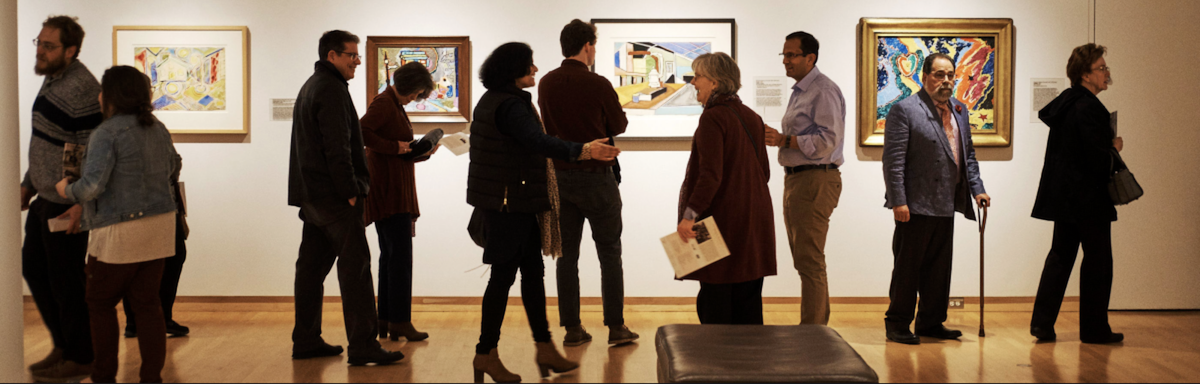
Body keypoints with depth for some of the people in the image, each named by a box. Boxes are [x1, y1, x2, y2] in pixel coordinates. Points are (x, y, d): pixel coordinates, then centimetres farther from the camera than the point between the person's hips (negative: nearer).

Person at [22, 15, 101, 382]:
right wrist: (28, 185, 18)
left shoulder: (81, 91, -22)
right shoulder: (55, 79, 9)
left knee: (65, 280, 0)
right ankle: (63, 345, 30)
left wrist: (82, 206, -26)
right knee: (33, 267, 18)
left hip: (69, 206, -10)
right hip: (47, 198, 10)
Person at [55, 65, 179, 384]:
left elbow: (92, 185, -21)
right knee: (146, 303, 10)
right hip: (159, 226, 7)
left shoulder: (107, 132, -14)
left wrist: (68, 190, -2)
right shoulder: (157, 128, 8)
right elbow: (171, 166, 23)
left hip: (120, 232, -6)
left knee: (101, 303, 10)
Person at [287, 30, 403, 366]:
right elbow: (337, 147, -20)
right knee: (355, 266, -10)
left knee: (312, 265, 12)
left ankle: (306, 341, 18)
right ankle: (363, 346, -10)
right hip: (334, 196, -11)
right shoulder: (331, 89, -12)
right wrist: (350, 191, -17)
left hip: (312, 196, 11)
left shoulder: (311, 86, 21)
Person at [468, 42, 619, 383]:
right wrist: (581, 151, -46)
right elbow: (538, 141, -35)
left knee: (532, 270, 12)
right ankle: (486, 355, 7)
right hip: (510, 203, -10)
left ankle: (544, 348, 18)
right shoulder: (511, 105, -19)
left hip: (497, 199, 10)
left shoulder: (490, 100, 13)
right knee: (504, 274, -2)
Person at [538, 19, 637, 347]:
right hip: (596, 177, -4)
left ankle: (572, 328, 11)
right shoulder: (598, 85, -15)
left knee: (567, 253, 8)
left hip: (561, 175, 5)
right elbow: (620, 125, -1)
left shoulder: (546, 84, 1)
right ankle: (616, 328, 8)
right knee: (609, 253, 5)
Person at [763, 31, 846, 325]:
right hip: (795, 179, 11)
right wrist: (780, 140, 9)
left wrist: (784, 141, -19)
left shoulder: (823, 91, -13)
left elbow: (828, 140, -22)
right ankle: (818, 325, 23)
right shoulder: (800, 91, 20)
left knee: (809, 262, -10)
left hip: (815, 181, -11)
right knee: (804, 260, 14)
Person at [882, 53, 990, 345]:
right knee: (907, 267, 0)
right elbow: (893, 160, -13)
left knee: (939, 266, 12)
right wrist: (898, 201, -18)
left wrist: (977, 189, 10)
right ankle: (897, 325, 10)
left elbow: (968, 154, 22)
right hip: (916, 205, -7)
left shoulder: (959, 111, 15)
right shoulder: (904, 110, -8)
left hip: (946, 205, 7)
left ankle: (931, 322, 22)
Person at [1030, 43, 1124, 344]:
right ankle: (1094, 328, 12)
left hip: (1063, 195, 9)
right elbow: (1098, 158, -24)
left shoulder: (1065, 102, 9)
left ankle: (1042, 322, 11)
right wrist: (1114, 147, -2)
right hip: (1089, 199, -9)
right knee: (1098, 261, 3)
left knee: (1061, 255, 13)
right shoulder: (1089, 108, -19)